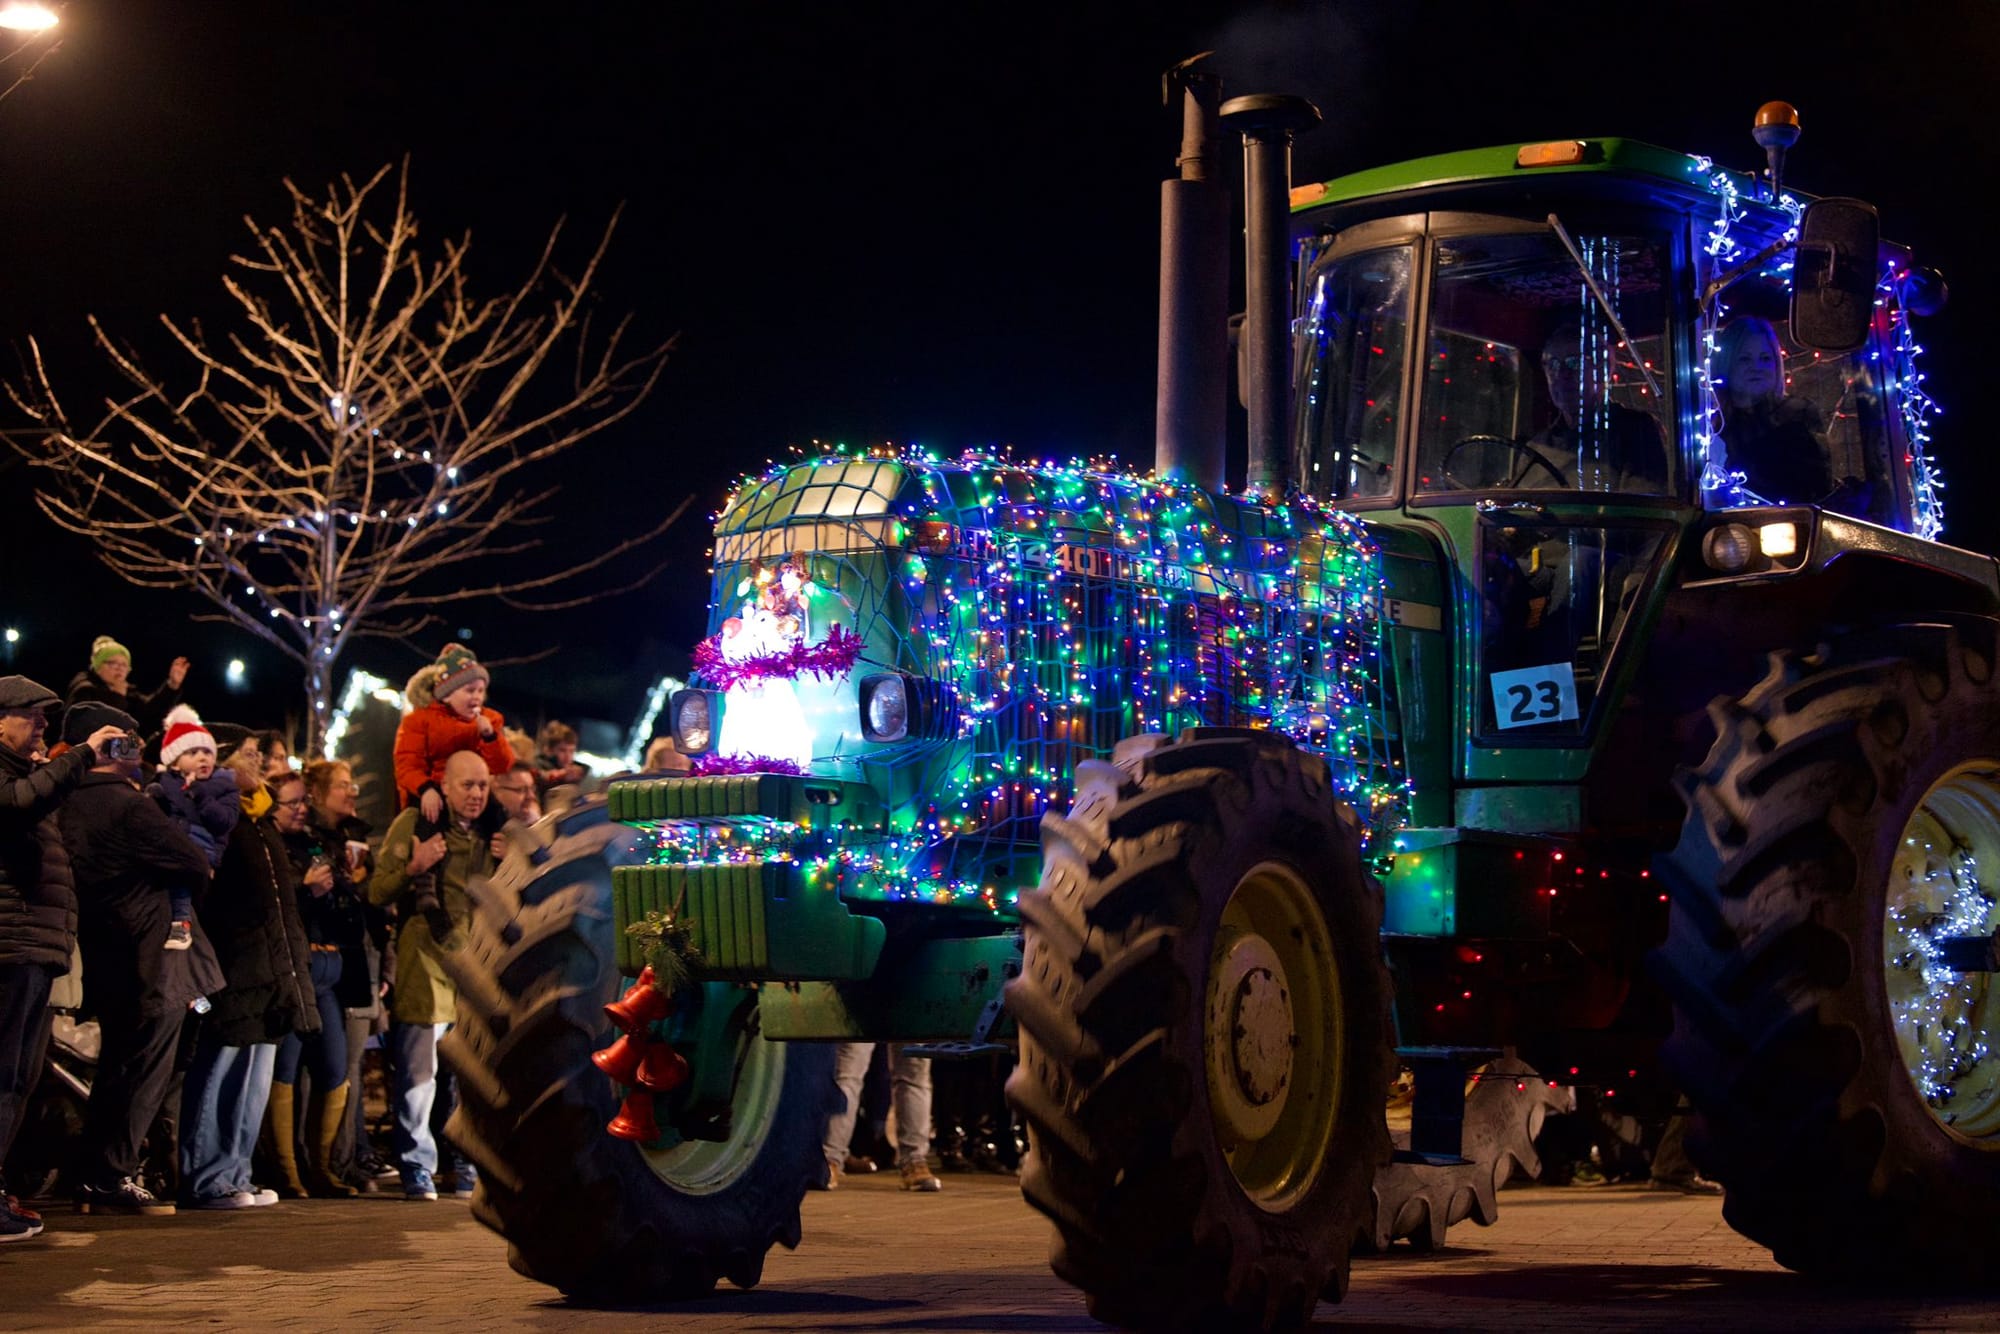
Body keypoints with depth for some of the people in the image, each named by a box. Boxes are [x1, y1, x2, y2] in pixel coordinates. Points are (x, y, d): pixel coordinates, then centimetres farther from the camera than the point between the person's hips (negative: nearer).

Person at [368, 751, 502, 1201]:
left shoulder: (495, 831, 13)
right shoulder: (413, 824, 1)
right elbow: (376, 892, 0)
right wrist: (413, 867, -18)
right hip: (425, 965, -4)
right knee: (417, 1074, -3)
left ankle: (470, 1169, 15)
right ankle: (417, 1168, 6)